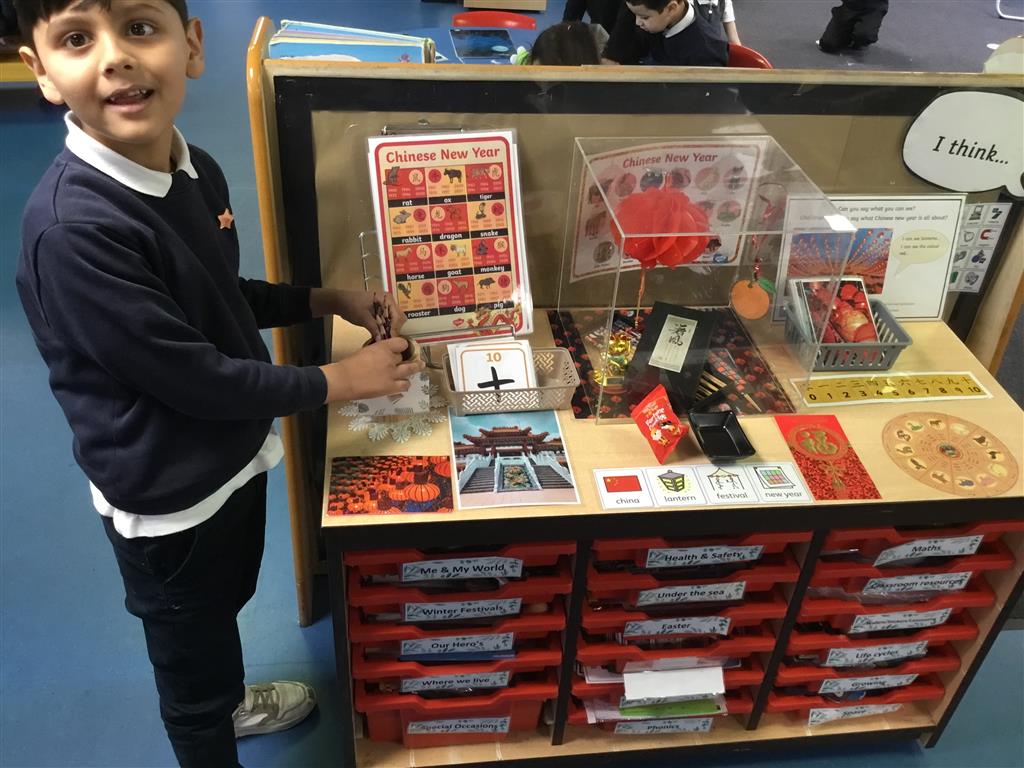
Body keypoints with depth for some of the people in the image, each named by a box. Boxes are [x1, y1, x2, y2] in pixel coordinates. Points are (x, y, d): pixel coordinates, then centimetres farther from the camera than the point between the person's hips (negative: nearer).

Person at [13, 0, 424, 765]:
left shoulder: (196, 170, -6)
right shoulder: (70, 228, -32)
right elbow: (194, 377, -27)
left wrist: (326, 299, 0)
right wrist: (336, 382, -17)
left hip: (236, 453, 8)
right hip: (167, 495, -8)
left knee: (225, 607, 33)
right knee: (189, 650, 20)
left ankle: (230, 702, 62)